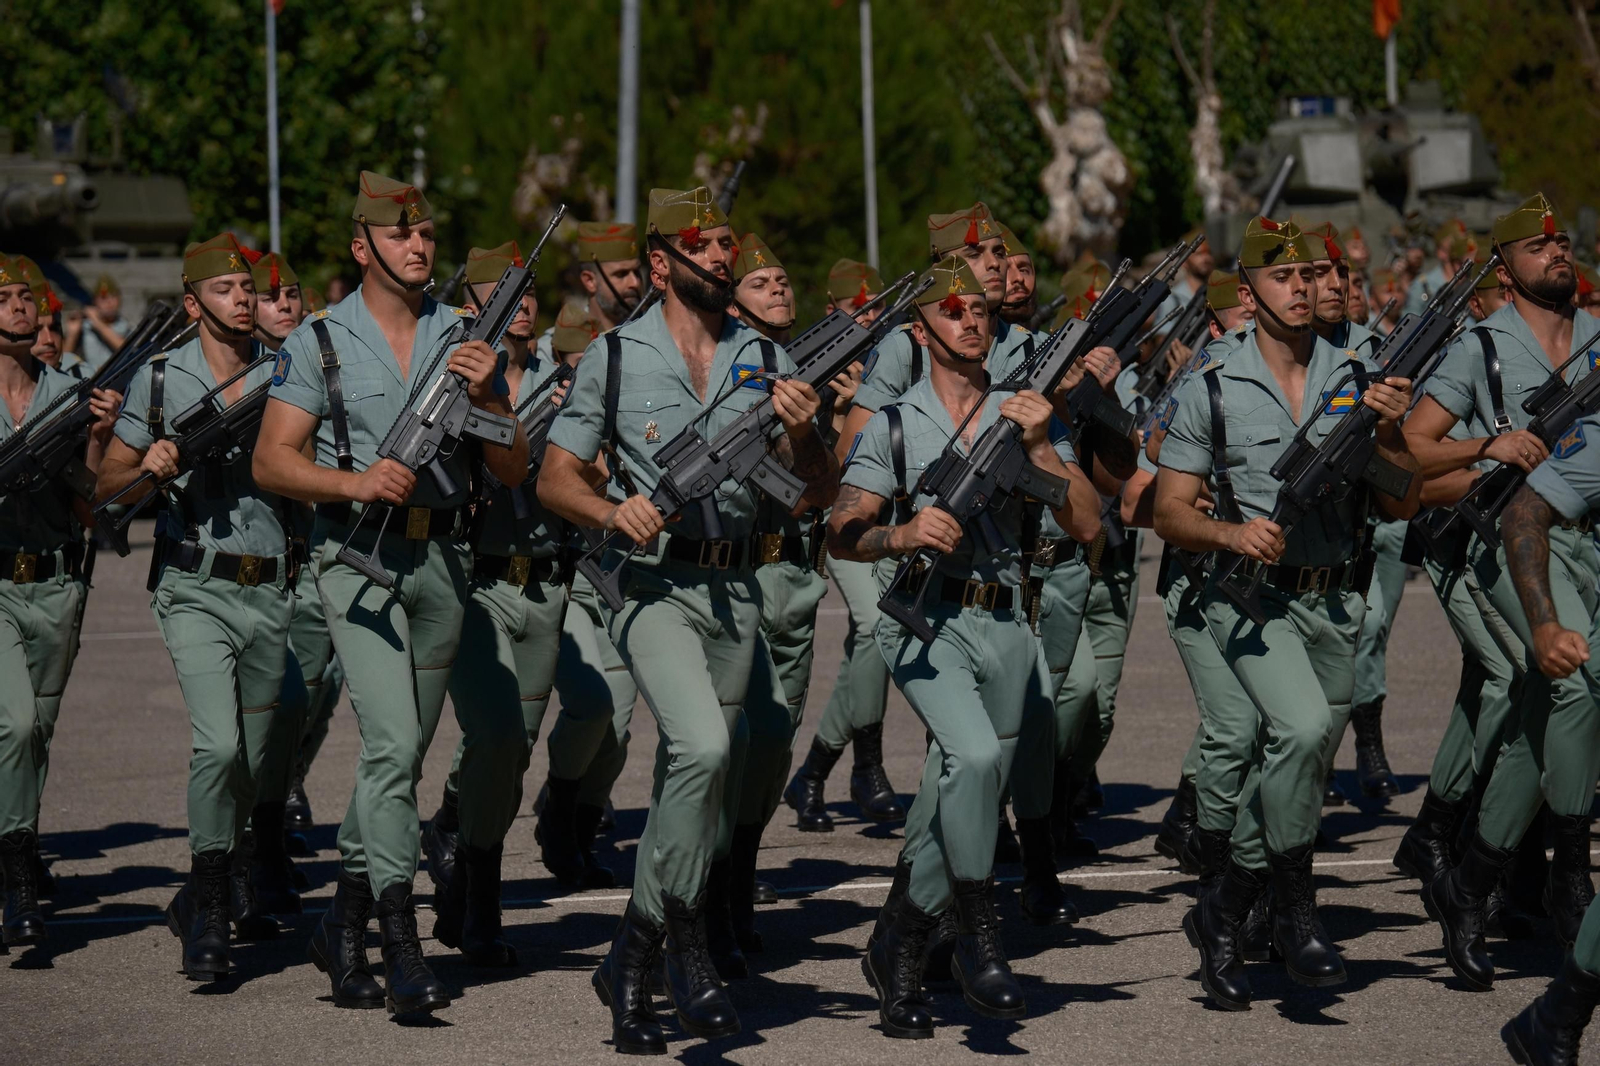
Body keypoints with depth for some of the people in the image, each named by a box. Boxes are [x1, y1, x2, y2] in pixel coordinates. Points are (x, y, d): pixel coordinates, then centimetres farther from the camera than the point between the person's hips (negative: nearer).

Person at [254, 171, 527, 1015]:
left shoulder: (466, 340, 9)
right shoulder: (319, 341, 1)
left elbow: (514, 469, 8)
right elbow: (271, 462, -3)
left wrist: (483, 396, -10)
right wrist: (355, 482, -19)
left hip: (442, 562, 4)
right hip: (357, 559, -4)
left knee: (404, 753, 10)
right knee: (392, 742, -18)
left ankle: (343, 926, 25)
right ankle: (401, 943, -20)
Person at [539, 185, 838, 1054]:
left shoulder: (766, 360, 10)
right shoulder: (615, 356, 2)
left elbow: (820, 494, 9)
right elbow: (556, 476, 3)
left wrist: (804, 432, -12)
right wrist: (613, 512, -17)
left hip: (735, 590, 4)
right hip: (654, 582, -4)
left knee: (700, 789, 7)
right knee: (701, 746, -26)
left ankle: (635, 962, 19)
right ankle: (678, 933, -13)